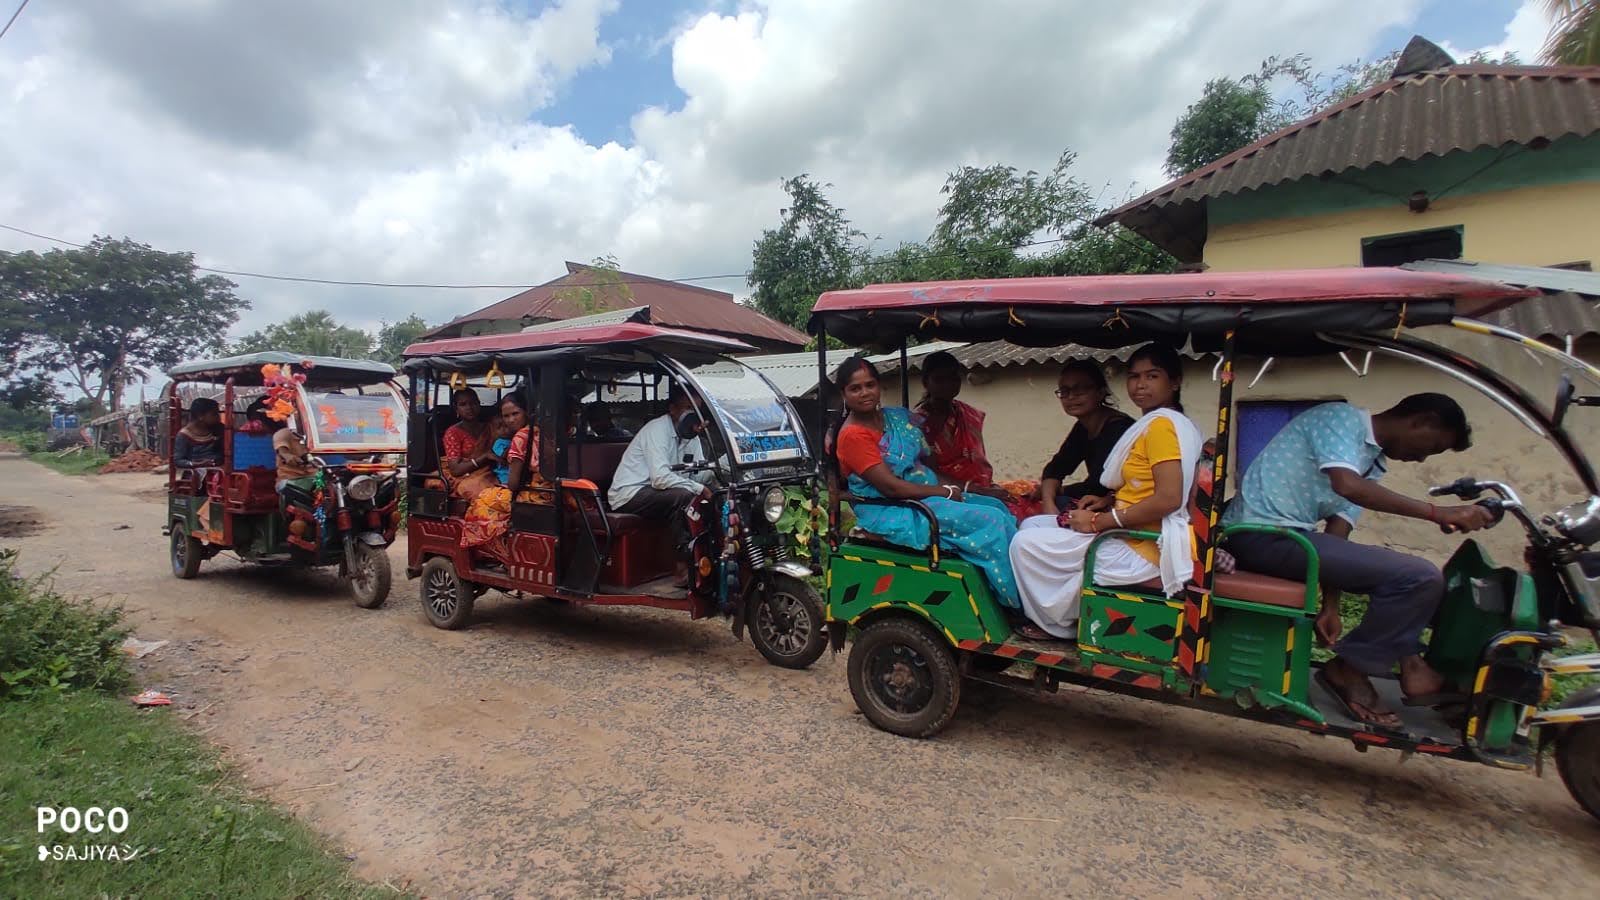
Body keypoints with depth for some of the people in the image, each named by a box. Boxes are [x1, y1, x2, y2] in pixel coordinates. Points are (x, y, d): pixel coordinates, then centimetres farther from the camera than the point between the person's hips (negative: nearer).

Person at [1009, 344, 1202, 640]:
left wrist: (1098, 522, -18)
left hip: (1141, 548, -10)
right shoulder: (1164, 423, 14)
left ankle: (1059, 624, 12)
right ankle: (1063, 614, 13)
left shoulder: (1161, 424, -16)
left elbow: (1168, 499, -25)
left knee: (1025, 545, -9)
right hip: (1132, 535, 10)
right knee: (1031, 526, 12)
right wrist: (1108, 502, 7)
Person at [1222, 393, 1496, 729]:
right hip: (1264, 533, -10)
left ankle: (1408, 663, 19)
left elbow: (1338, 529, 12)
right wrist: (1436, 512, -21)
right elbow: (1347, 486, -24)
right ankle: (1348, 669, 0)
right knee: (1421, 577, -13)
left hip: (1289, 535, 10)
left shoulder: (1373, 465, 19)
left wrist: (1331, 606, 4)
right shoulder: (1341, 417, -5)